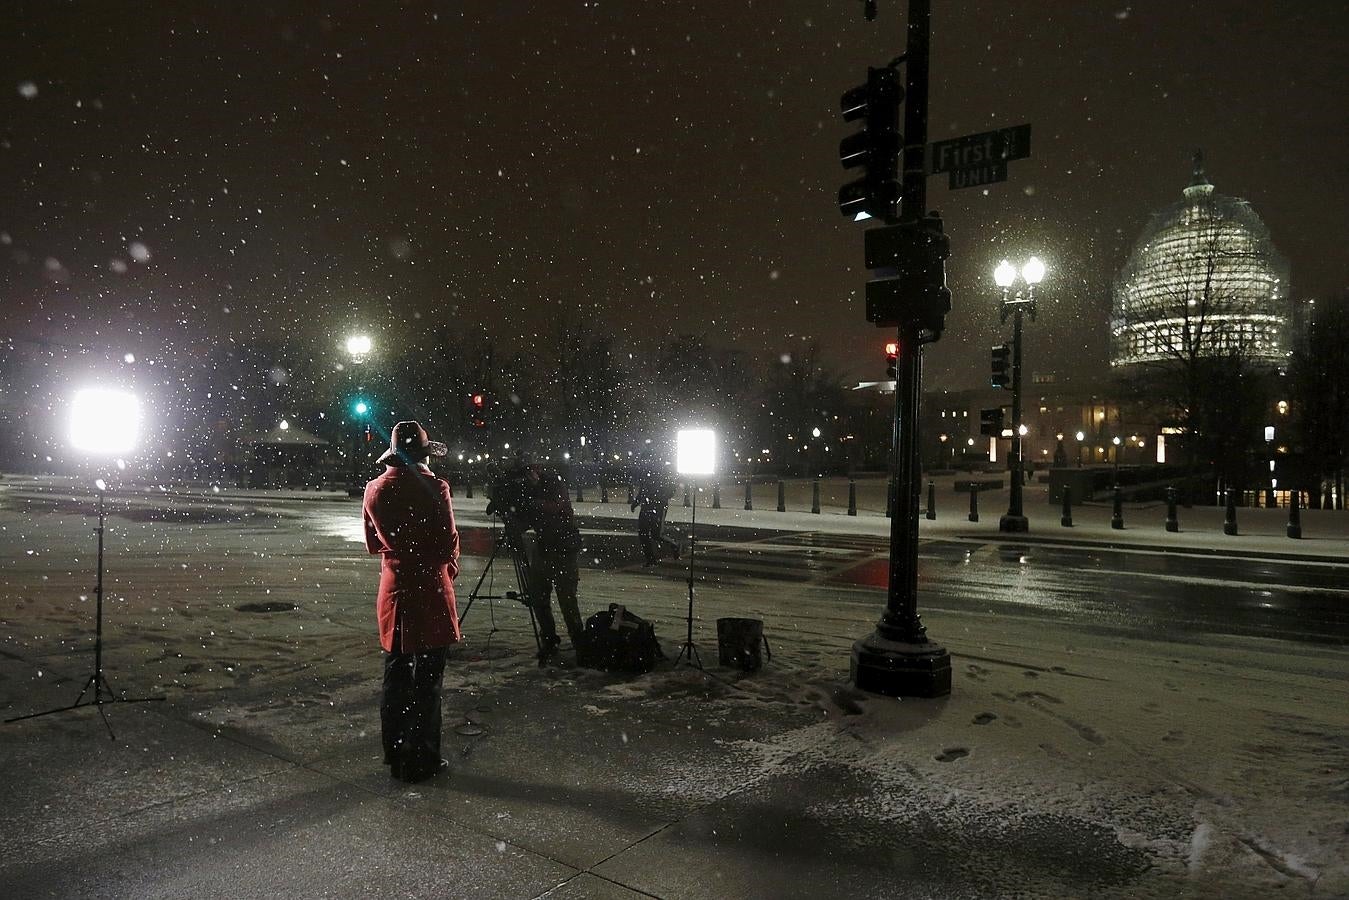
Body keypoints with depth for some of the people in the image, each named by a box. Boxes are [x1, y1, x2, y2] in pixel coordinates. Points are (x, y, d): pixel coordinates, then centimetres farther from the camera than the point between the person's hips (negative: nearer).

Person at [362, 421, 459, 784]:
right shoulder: (433, 488, -15)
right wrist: (450, 566, 7)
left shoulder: (374, 490, 3)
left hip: (392, 591, 6)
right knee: (426, 681, 3)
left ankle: (394, 755, 25)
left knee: (395, 677, 16)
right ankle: (420, 760, 11)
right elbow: (449, 546, -12)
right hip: (430, 592, -6)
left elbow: (373, 544, 12)